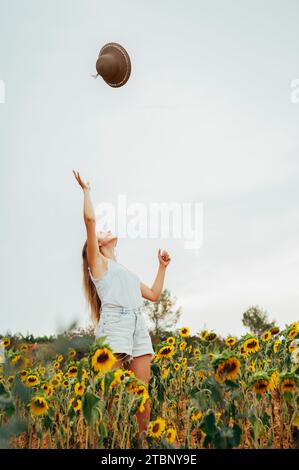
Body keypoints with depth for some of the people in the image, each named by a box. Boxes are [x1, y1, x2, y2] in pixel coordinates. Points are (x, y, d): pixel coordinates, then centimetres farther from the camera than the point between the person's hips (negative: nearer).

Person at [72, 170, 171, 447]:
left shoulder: (125, 271, 33)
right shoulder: (97, 261, 14)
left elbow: (153, 294, 31)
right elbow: (90, 220, 2)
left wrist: (162, 267, 32)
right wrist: (86, 190, 12)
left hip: (139, 325, 6)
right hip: (115, 323, -6)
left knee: (142, 391, -2)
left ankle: (143, 440, 0)